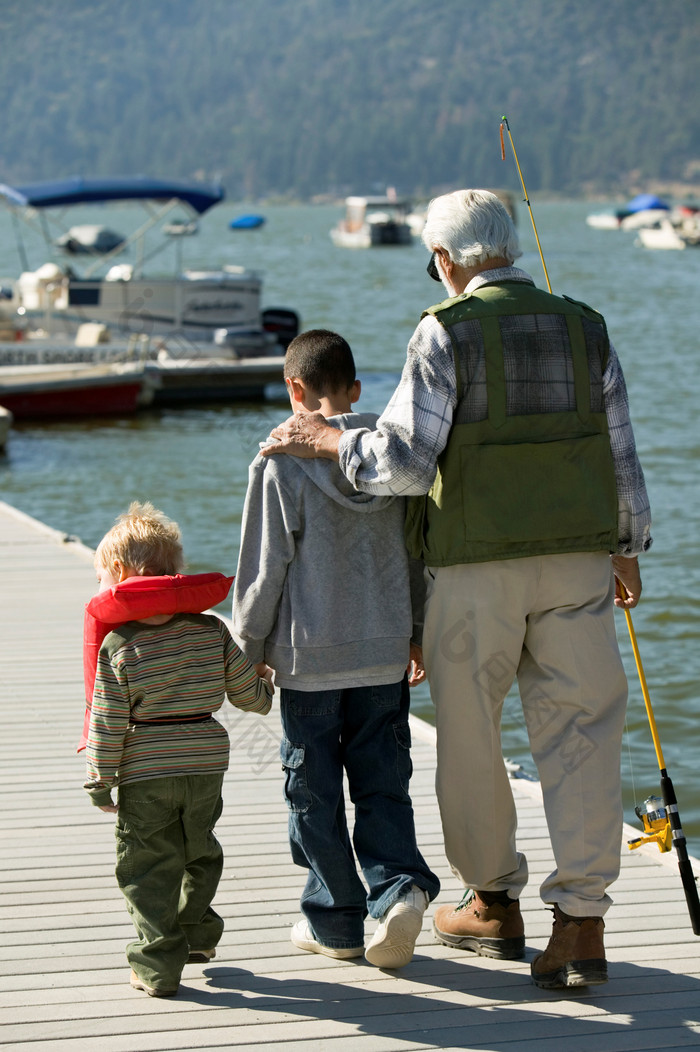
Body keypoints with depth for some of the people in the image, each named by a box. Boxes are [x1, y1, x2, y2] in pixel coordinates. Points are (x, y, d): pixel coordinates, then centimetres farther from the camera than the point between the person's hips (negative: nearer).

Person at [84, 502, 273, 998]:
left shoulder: (119, 647, -14)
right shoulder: (213, 632, -4)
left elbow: (108, 724, -12)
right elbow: (252, 695, 3)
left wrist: (101, 782, -1)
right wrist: (265, 685, 27)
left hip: (145, 776, -4)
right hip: (207, 764, 4)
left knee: (148, 867, 6)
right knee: (200, 854, 23)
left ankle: (158, 965, 5)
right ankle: (197, 933, 38)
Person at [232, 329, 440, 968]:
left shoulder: (281, 464, -11)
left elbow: (264, 569, -9)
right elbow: (419, 550, 9)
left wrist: (248, 647, 4)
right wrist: (418, 633, 21)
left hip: (310, 657, -4)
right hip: (386, 652, 4)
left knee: (314, 791, 8)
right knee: (383, 782, 11)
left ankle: (334, 921, 14)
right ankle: (399, 886, -9)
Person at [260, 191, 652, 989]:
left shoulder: (446, 332, -8)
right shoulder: (584, 328, 6)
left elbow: (405, 461, -14)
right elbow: (620, 453, 11)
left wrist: (323, 442, 0)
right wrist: (627, 548, 22)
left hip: (475, 569, -3)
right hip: (577, 560, 4)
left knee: (469, 734, 12)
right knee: (580, 732, 3)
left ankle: (493, 902, 24)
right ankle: (581, 922, -4)